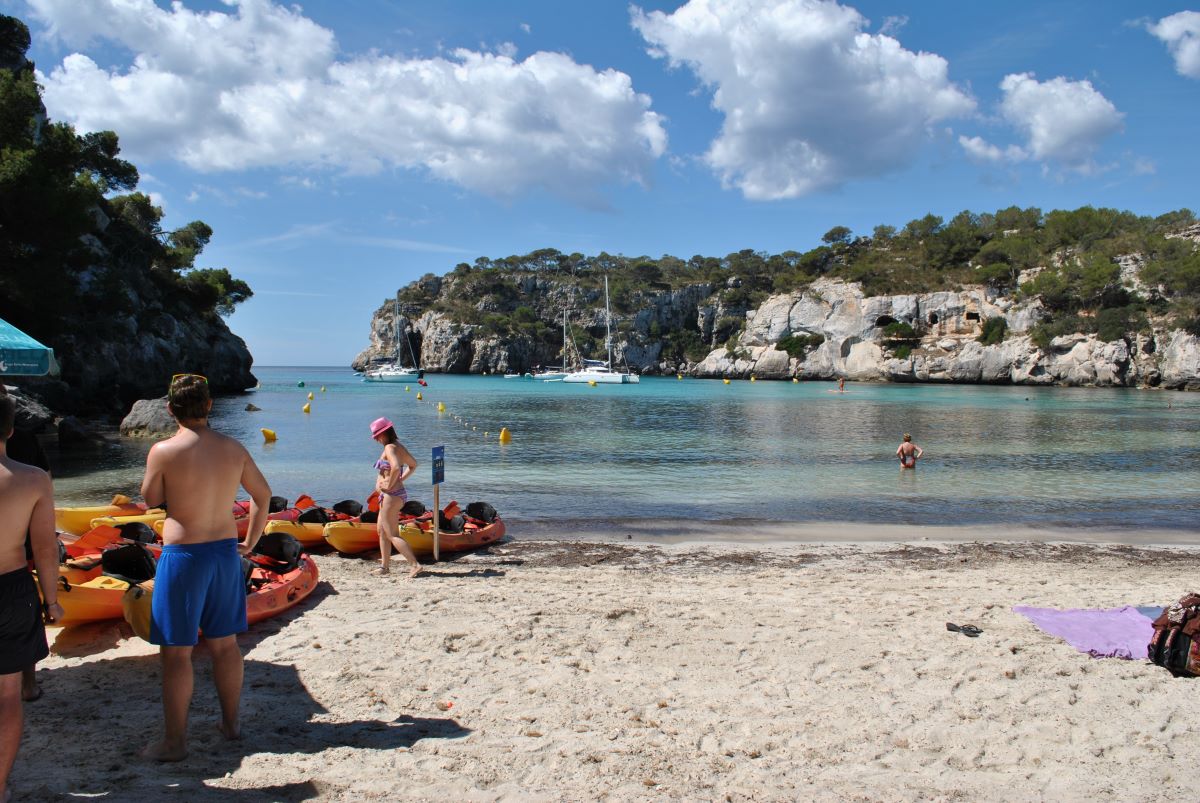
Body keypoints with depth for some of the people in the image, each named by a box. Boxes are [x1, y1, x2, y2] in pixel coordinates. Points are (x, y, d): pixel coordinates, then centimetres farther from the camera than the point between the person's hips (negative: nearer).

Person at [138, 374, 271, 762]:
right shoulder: (233, 449, 0)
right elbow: (264, 494, 9)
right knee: (225, 643, 17)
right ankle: (231, 722, 29)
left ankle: (174, 741, 12)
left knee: (176, 652, 5)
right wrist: (250, 542, 20)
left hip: (182, 555, -4)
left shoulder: (163, 451, -13)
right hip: (226, 551, 5)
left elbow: (151, 499, 1)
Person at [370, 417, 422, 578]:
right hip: (398, 494, 10)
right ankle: (385, 566, 25)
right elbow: (413, 465, 25)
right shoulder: (399, 446, 12)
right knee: (382, 531, 19)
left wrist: (390, 485, -21)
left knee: (392, 535, -6)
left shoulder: (390, 447, -16)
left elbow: (395, 467, -34)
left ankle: (415, 565, -11)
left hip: (391, 494, -10)